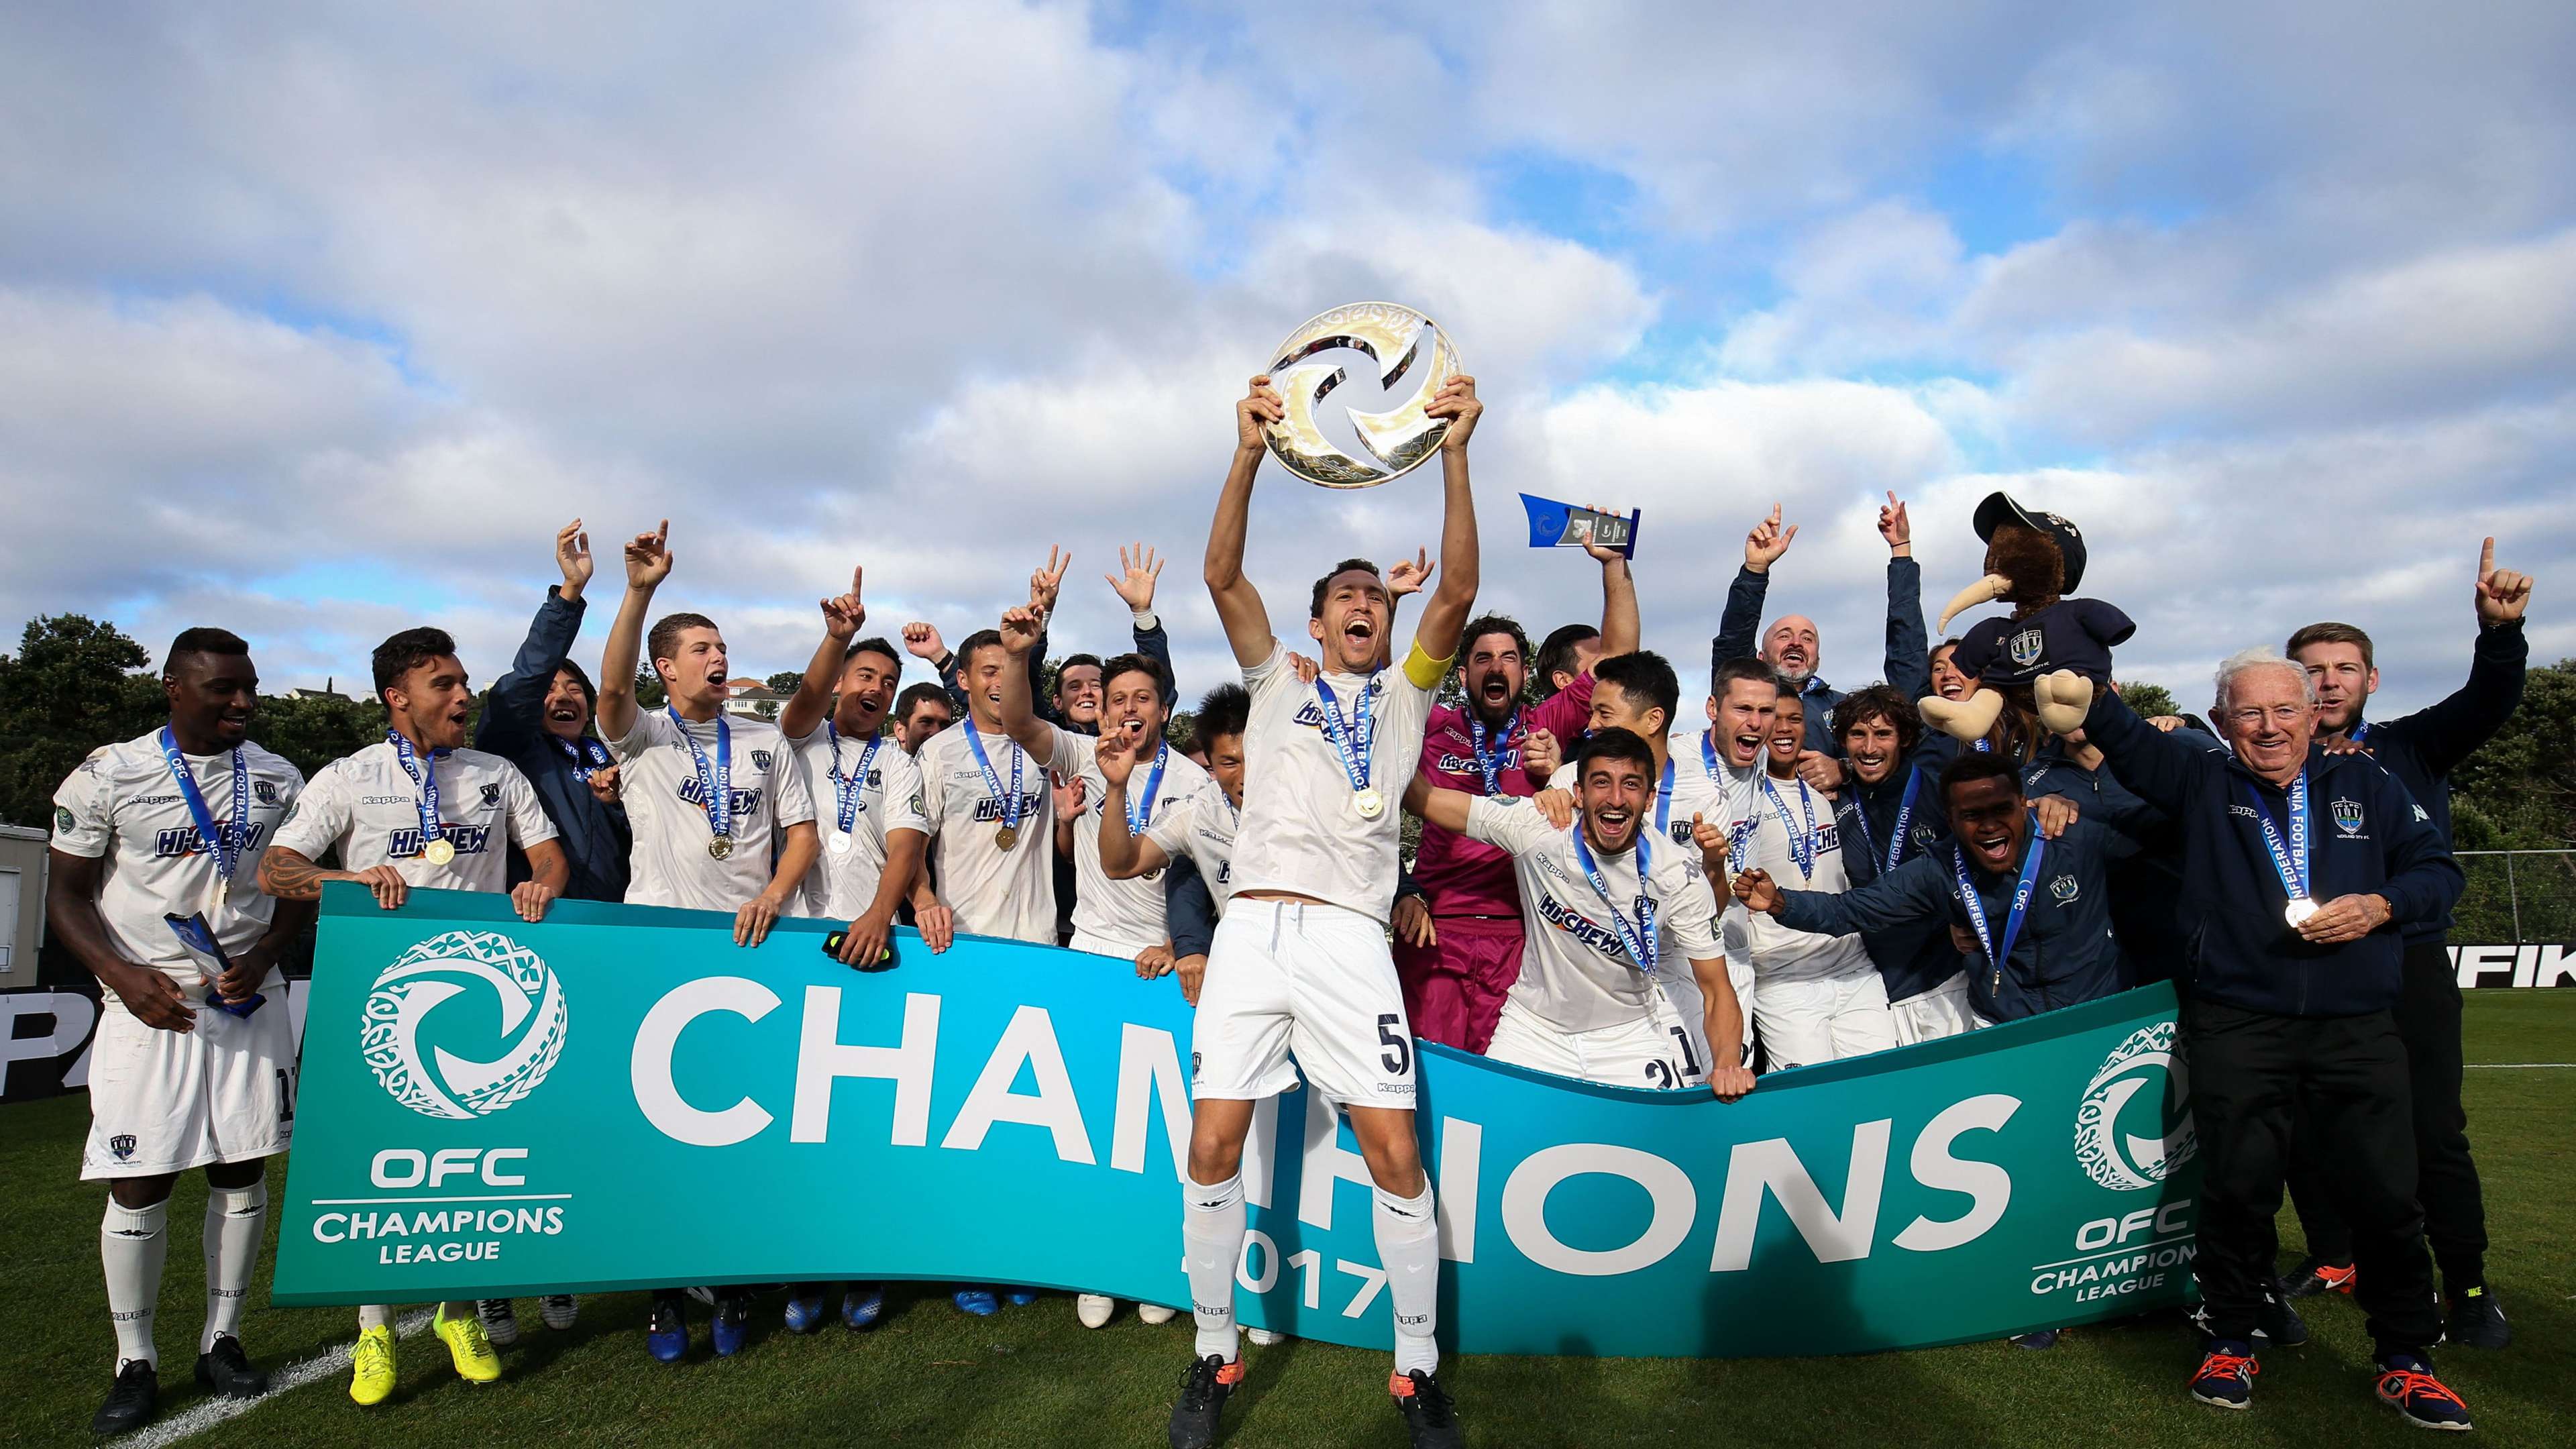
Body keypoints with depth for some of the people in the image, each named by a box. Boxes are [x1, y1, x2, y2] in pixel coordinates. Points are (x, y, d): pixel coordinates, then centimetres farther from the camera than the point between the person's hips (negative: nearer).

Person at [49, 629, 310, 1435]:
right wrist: (124, 976, -16)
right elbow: (67, 894, -1)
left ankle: (222, 1341, 21)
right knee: (139, 1183, 0)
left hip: (249, 1000, 2)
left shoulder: (278, 783, 4)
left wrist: (261, 957, -9)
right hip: (147, 1004, -2)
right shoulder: (108, 777, -3)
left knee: (243, 1171, 6)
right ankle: (135, 1363, 15)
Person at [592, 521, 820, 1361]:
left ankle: (734, 1283, 16)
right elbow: (612, 686, -16)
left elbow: (802, 831, 10)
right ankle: (666, 1291, 15)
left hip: (748, 944, 2)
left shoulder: (766, 741, 15)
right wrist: (640, 590, -29)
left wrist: (775, 894, -9)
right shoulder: (642, 737, 7)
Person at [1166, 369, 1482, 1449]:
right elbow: (1223, 576, 6)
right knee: (1213, 1146, -3)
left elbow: (1457, 594, 2)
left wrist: (1454, 454, -7)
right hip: (1252, 925, 1)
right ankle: (1215, 1356, 16)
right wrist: (1249, 451, -6)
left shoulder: (1406, 692, 18)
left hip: (1351, 934, -1)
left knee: (1395, 1153, -5)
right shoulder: (1277, 685, 20)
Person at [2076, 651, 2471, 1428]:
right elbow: (2122, 734, -6)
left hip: (2358, 1029, 2)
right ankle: (2232, 1342, 17)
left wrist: (2379, 906, -7)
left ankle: (2405, 1358, 21)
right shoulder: (2201, 782, 7)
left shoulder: (2366, 784, 11)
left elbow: (2439, 869, 13)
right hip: (2237, 1028, -1)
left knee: (2387, 1193, 2)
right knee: (2238, 1188, -1)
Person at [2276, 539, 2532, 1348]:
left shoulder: (2411, 748, 5)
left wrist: (2499, 630, -28)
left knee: (2434, 1130, -1)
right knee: (2305, 1125, 7)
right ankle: (2332, 1259, 26)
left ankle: (2468, 1286, 15)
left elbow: (2487, 705, -10)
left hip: (2408, 963, -1)